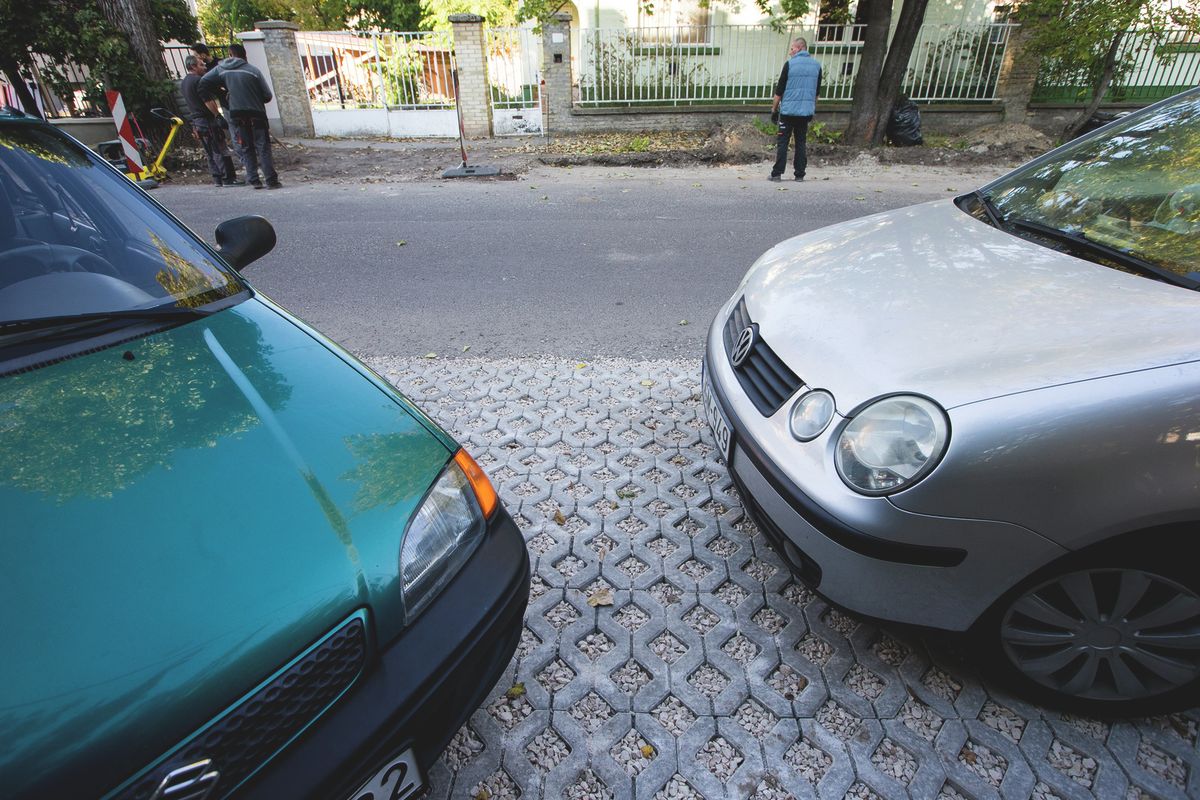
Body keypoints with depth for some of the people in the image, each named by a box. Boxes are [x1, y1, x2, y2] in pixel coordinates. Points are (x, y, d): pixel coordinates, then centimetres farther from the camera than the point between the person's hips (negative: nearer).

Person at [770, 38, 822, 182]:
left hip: (788, 110, -4)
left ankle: (777, 174, -4)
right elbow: (817, 91, 17)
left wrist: (774, 108, 4)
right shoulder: (816, 65, 11)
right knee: (801, 142, 8)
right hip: (806, 111, 4)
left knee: (782, 142, -1)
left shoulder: (790, 64, -4)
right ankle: (799, 174, 6)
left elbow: (780, 89, -4)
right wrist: (812, 110, 25)